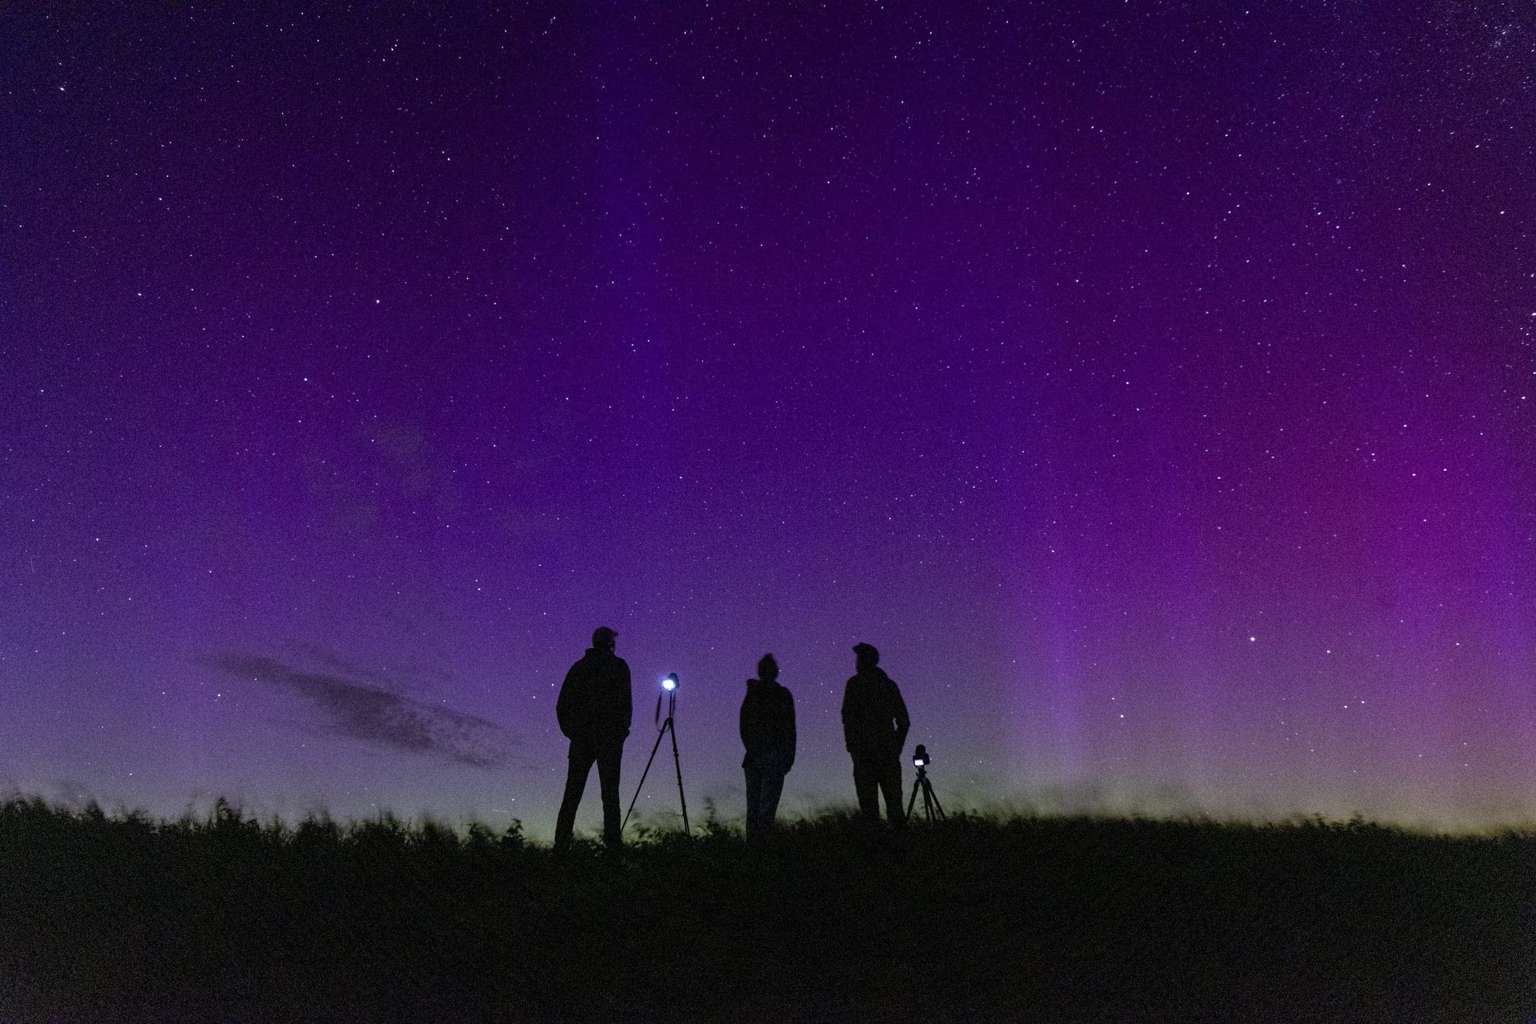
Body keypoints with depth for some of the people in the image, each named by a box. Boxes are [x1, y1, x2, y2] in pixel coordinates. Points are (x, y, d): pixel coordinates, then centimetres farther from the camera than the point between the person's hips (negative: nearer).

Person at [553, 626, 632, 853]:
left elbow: (562, 705, 6)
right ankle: (612, 845, -4)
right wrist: (622, 731, 3)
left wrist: (570, 732, 12)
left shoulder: (578, 668, 9)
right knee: (610, 794, 1)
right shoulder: (618, 667, -1)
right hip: (610, 738, -3)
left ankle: (561, 844, 0)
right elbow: (626, 702, -8)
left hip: (581, 739, 3)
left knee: (572, 794, 6)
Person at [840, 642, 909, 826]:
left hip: (864, 749, -4)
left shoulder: (855, 683, -1)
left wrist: (851, 745, -4)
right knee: (893, 798, 7)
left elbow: (848, 716, -9)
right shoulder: (889, 684, 13)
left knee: (868, 800, -3)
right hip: (889, 751, 4)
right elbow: (904, 721, 13)